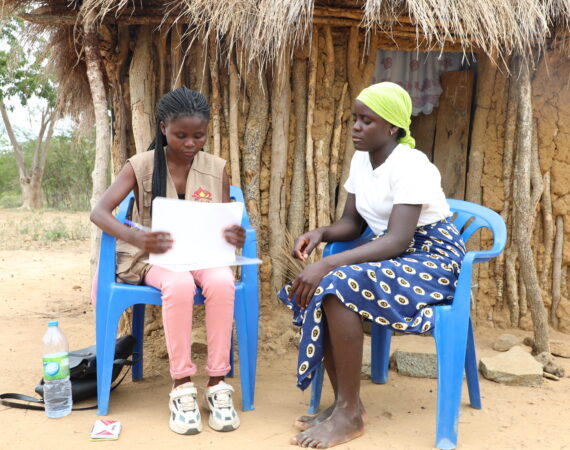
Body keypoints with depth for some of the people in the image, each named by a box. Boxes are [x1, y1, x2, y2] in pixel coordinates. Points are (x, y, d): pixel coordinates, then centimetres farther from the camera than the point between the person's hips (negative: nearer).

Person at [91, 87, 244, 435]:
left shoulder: (217, 169, 2)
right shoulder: (141, 166, -5)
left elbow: (227, 224, 4)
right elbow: (99, 212, -15)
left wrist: (236, 237, -23)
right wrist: (135, 237, -36)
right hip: (156, 256, -2)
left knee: (221, 281, -34)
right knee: (179, 284, -37)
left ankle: (218, 384, -21)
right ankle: (182, 386, -22)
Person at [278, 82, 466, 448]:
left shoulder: (410, 165, -20)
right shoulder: (361, 159, 5)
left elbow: (397, 240, -30)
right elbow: (352, 223, 9)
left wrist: (328, 264, -37)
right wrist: (321, 234, -14)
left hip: (432, 260, -8)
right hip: (392, 257, 8)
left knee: (338, 286, -30)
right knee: (314, 287, -14)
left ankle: (351, 413, -18)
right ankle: (344, 403, -6)